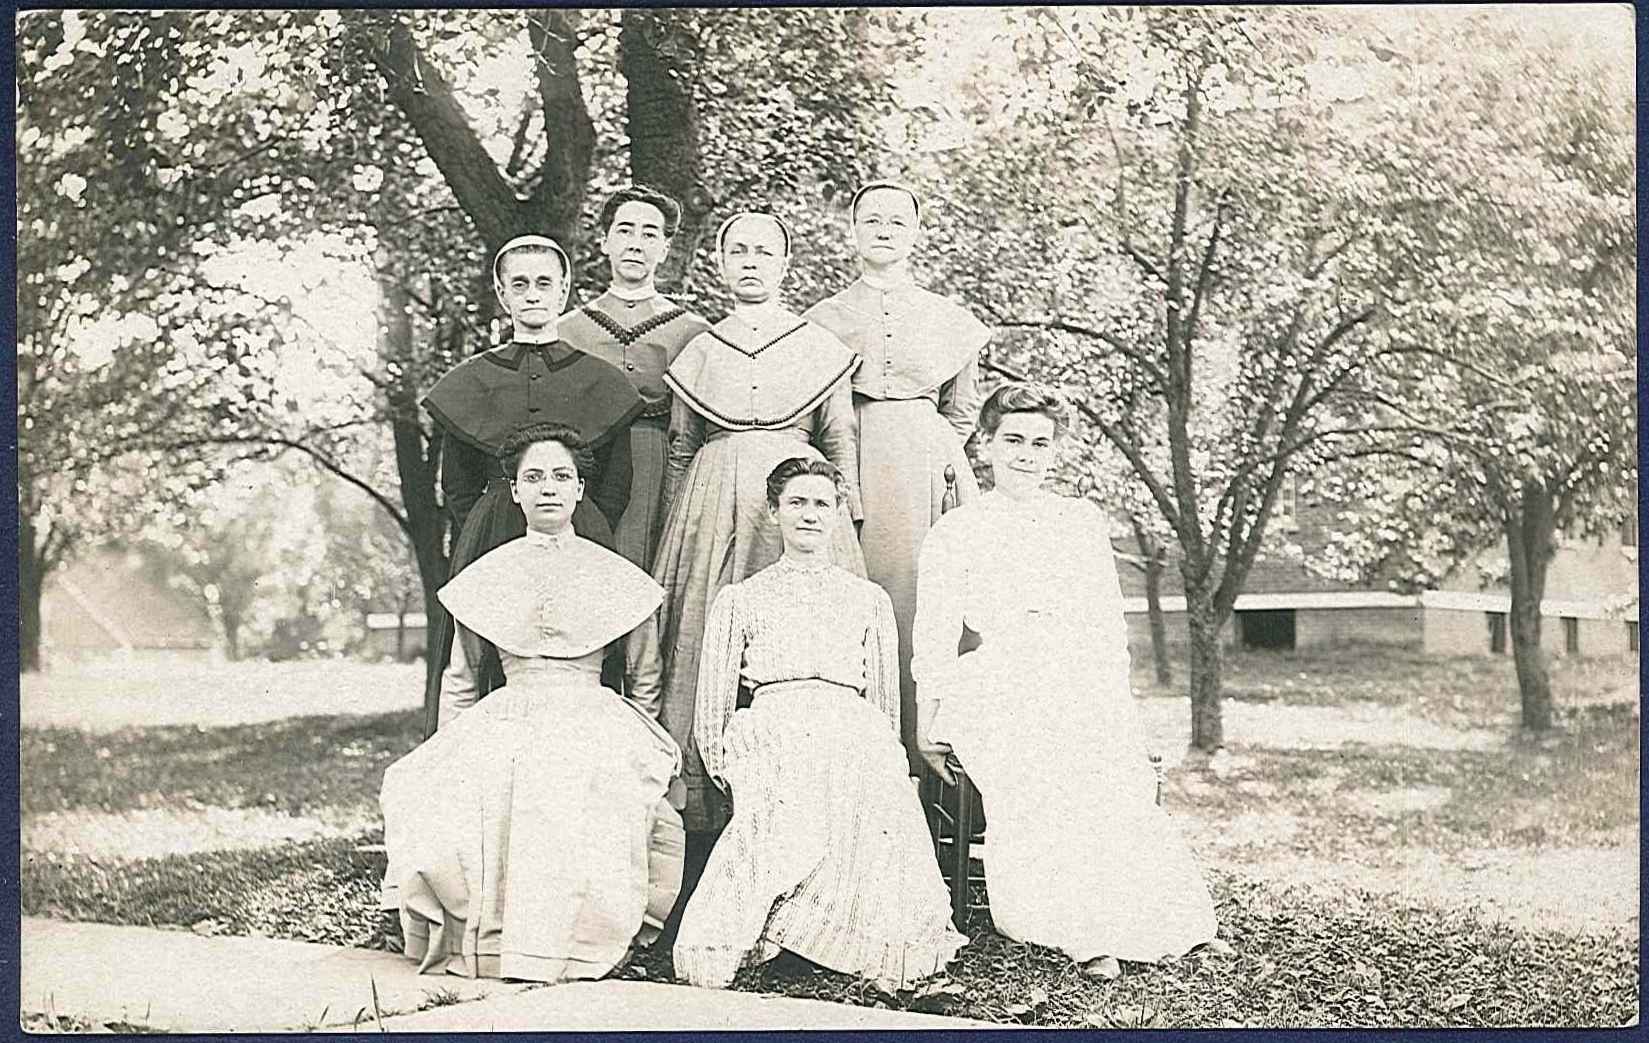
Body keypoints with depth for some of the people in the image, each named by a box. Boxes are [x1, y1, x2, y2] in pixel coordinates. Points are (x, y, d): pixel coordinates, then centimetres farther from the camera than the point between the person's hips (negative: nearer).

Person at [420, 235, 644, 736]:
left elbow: (615, 488, 8)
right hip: (489, 539, 1)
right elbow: (457, 488, 12)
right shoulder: (472, 381, 9)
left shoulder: (599, 381, 7)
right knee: (463, 675, -6)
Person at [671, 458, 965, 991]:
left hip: (856, 739, 2)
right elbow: (712, 707, 17)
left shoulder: (869, 599, 25)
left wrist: (881, 761, 8)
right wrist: (729, 772, 4)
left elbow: (886, 704, 23)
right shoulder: (740, 598, 21)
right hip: (772, 741, -1)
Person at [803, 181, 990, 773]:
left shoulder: (948, 319, 13)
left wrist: (933, 455, 12)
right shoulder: (825, 318, 10)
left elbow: (962, 410, 21)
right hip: (850, 472, -1)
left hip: (930, 466, 1)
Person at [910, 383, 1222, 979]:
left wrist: (1115, 701, 6)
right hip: (1004, 686, -2)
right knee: (1038, 775, -31)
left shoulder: (1084, 521, 22)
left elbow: (1110, 625, 19)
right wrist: (927, 728, -1)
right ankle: (1085, 933, -27)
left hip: (1086, 684, 3)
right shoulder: (955, 534, 13)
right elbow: (934, 640, 8)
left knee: (1119, 769, -27)